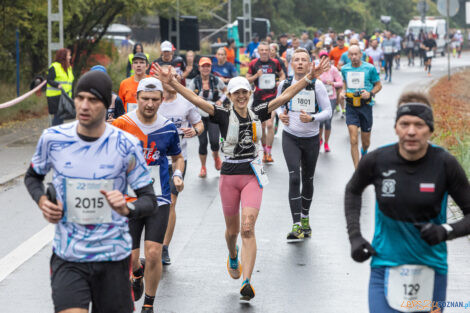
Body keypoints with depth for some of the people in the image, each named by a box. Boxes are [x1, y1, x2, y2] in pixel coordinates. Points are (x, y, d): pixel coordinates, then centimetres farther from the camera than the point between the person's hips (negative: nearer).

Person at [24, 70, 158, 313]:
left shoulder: (126, 145, -8)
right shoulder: (53, 138, -3)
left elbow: (150, 201, -6)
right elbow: (33, 176, 17)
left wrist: (127, 209, -28)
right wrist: (42, 200, -5)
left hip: (113, 258, 0)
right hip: (67, 259, 0)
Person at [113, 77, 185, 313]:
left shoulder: (168, 128, 1)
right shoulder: (121, 125, -7)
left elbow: (177, 156, 19)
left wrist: (178, 175, -1)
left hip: (158, 200, 1)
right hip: (129, 199, -1)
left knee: (153, 254, -11)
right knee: (130, 258, 1)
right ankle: (138, 272, 40)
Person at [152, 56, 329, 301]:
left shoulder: (258, 114, 2)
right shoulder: (224, 116, -3)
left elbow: (285, 96, -1)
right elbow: (196, 100, -14)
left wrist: (309, 78, -9)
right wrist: (172, 83, -25)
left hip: (252, 175, 0)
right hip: (229, 175, 0)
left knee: (248, 228, -14)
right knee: (232, 230, 12)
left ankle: (246, 283, -17)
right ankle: (233, 257, 48)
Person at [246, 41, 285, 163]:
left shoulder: (275, 62, 3)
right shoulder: (253, 64, 2)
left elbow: (282, 74, 20)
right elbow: (247, 79, 6)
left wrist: (280, 81, -1)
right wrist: (256, 76, -13)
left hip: (271, 96, -2)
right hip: (258, 97, 2)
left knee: (269, 124, -16)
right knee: (262, 126, 9)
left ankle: (268, 153, -13)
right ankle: (265, 151, 23)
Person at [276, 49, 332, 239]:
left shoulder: (317, 85, -7)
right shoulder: (285, 85, 0)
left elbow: (328, 111, -6)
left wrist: (312, 118, -23)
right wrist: (280, 114, -5)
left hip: (311, 139, 0)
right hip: (291, 137, 0)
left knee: (308, 180, 11)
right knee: (294, 178, -15)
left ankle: (305, 218, 34)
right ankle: (296, 226, -18)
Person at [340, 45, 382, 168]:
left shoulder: (370, 68, -5)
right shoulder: (345, 69, 5)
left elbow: (378, 85, 4)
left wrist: (370, 93, -14)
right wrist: (343, 91, 4)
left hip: (365, 106, -1)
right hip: (351, 107, 1)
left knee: (366, 142, 11)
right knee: (353, 141, -13)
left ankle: (364, 153, 49)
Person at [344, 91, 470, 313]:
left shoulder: (445, 164, -11)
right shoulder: (377, 161, -8)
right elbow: (353, 191, 13)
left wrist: (446, 231, -23)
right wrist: (354, 236, 3)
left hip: (431, 269, 0)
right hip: (386, 268, 0)